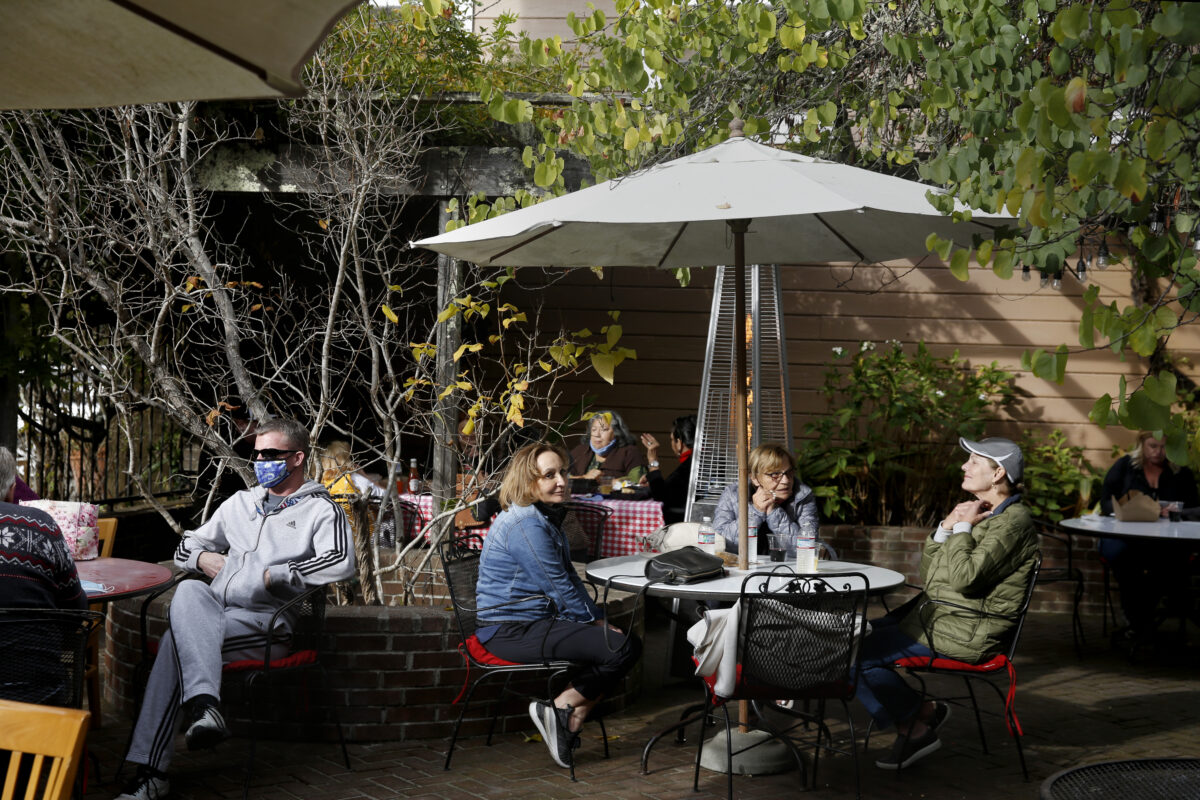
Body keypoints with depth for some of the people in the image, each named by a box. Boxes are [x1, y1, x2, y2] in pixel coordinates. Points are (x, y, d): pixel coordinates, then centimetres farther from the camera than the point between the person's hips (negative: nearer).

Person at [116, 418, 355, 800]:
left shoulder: (322, 510, 9)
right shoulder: (241, 502, 29)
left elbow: (341, 563, -14)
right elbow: (185, 548, 36)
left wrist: (273, 576, -13)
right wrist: (205, 559, 10)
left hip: (266, 620, -5)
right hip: (211, 611, 5)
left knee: (177, 639, -29)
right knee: (189, 591, -32)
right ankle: (203, 704, -48)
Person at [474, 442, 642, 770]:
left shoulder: (547, 517, 15)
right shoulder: (526, 526, -19)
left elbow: (569, 577, 18)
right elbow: (559, 587, -17)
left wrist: (598, 619, 8)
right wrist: (594, 622, -4)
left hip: (532, 621, 11)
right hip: (512, 631, -11)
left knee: (626, 641, 7)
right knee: (624, 648, -18)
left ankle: (571, 721, 4)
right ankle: (559, 708, -3)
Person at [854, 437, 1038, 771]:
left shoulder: (1012, 521, -13)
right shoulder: (980, 514, 18)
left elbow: (963, 577, -25)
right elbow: (928, 576, 16)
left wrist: (963, 527, -13)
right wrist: (946, 526, 3)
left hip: (961, 635, -10)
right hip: (936, 616, 10)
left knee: (855, 654, -16)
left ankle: (921, 715, 4)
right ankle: (913, 728, 2)